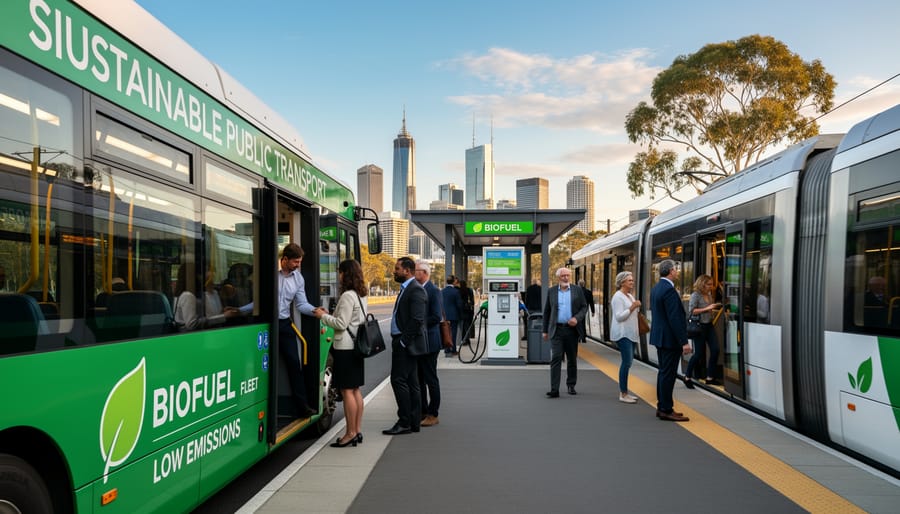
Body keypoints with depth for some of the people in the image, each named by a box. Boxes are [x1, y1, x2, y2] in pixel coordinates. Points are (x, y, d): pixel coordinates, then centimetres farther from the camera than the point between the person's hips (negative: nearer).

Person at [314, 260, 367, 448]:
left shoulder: (347, 296, -15)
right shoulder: (358, 295, 14)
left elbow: (341, 324, -17)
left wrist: (323, 316, -5)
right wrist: (328, 314, 15)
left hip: (345, 348, -10)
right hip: (355, 347, 10)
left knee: (347, 390, -5)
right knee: (355, 390, 12)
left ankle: (351, 433, 0)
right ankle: (357, 430, 17)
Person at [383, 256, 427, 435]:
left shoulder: (416, 290, -14)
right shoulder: (406, 289, 18)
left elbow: (417, 320, -21)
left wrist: (403, 341, -19)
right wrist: (399, 341, 15)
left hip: (406, 344, -10)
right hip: (402, 342, 10)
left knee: (399, 380, -9)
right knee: (411, 383, 11)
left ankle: (405, 422, -2)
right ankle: (414, 422, 17)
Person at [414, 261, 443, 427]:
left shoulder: (434, 291, -12)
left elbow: (436, 317, -20)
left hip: (428, 342, -8)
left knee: (431, 379, 1)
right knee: (419, 379, 14)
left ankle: (433, 415, 10)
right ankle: (423, 412, 24)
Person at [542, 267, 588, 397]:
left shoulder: (577, 290, 6)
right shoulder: (551, 291, 6)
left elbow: (584, 307, 6)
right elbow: (546, 311, 10)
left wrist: (577, 318, -12)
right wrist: (545, 330, 8)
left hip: (571, 329, 1)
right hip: (556, 330, -1)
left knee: (572, 359, 11)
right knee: (555, 358, -10)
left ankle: (571, 385, 27)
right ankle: (554, 389, -11)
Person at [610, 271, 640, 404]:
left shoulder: (630, 296, 17)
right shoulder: (618, 297, -10)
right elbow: (619, 316, -17)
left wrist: (637, 307, 11)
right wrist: (632, 307, -19)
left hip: (630, 333, 9)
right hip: (622, 333, -9)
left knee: (628, 362, 9)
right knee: (627, 362, -13)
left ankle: (624, 392, 14)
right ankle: (623, 394, -9)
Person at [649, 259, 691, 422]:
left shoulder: (656, 288, 11)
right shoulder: (669, 290, -20)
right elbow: (675, 318, -23)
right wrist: (684, 342, -21)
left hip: (660, 337, 10)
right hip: (670, 339, -10)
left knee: (663, 372, 16)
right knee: (668, 374, -4)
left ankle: (662, 407, 23)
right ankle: (666, 410, 2)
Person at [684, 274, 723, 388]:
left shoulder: (709, 294, 9)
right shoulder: (695, 295, -12)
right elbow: (691, 311, -20)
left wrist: (715, 307, 6)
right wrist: (707, 308, -21)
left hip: (709, 325, 7)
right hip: (699, 326, -7)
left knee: (715, 350, 0)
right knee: (699, 353, -2)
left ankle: (710, 378, 11)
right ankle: (687, 377, 14)